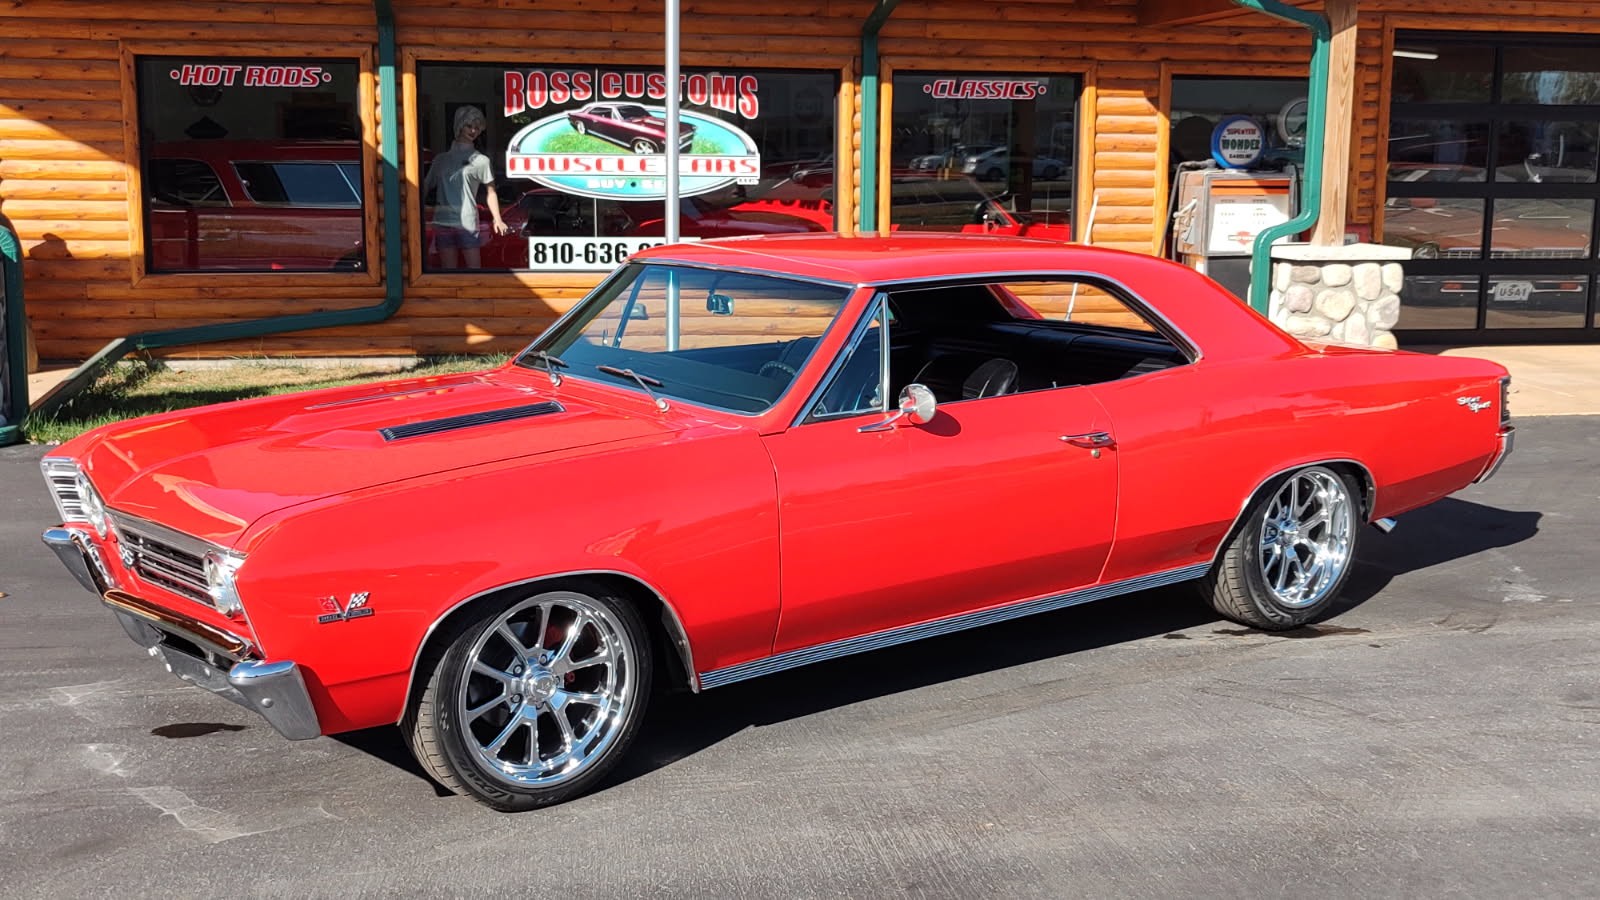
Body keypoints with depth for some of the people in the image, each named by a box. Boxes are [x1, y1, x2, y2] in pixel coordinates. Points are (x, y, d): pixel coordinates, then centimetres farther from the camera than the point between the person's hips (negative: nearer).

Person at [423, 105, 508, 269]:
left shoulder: (480, 160, 7)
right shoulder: (441, 159, 15)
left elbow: (490, 192, 7)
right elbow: (425, 187, 16)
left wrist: (497, 219, -5)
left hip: (466, 223, -3)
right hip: (442, 222, 3)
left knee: (474, 269, -5)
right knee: (448, 271, 5)